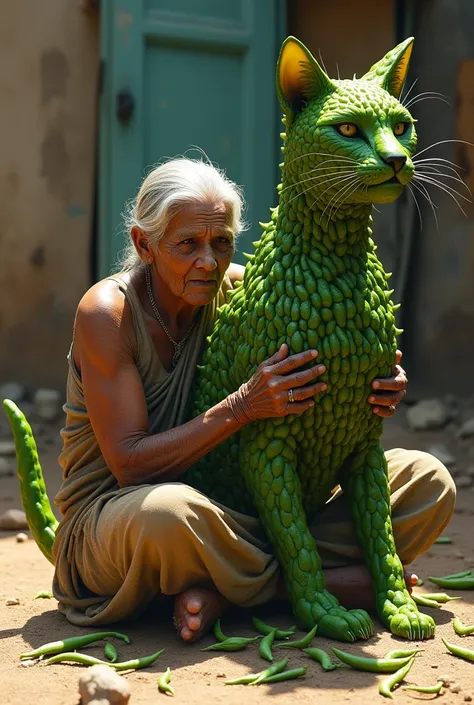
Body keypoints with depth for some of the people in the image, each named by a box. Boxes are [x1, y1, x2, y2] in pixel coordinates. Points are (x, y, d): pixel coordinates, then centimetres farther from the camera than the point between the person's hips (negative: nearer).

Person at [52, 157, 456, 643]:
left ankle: (224, 592, -20)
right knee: (167, 511, -44)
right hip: (108, 517, -5)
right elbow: (130, 466, -21)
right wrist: (242, 407, -32)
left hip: (232, 509, 6)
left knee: (428, 480, -6)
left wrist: (378, 392, -19)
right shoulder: (107, 312, -16)